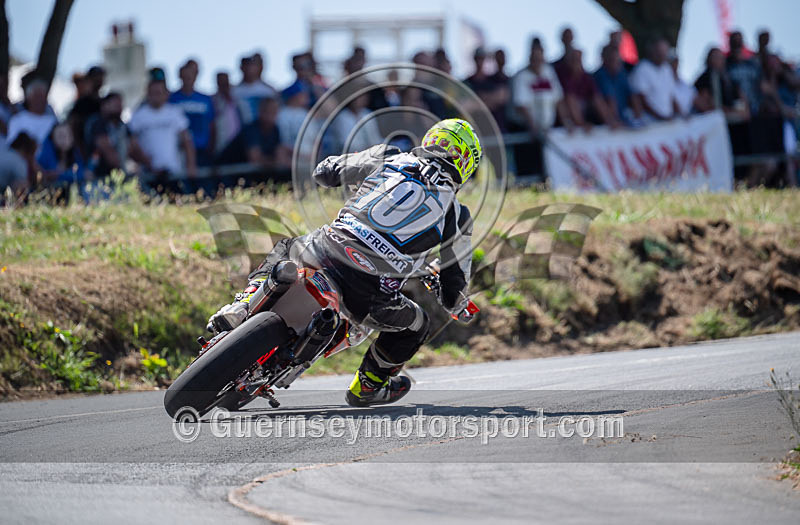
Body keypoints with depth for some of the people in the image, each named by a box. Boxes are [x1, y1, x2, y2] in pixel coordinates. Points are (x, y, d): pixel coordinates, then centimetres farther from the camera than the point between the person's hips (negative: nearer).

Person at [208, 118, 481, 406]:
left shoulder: (387, 158, 14)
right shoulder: (456, 215, 13)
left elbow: (324, 172, 24)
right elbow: (456, 284, 19)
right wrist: (455, 301, 43)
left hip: (322, 252, 2)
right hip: (366, 295, -2)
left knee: (283, 250, 38)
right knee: (415, 326, 30)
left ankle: (244, 305, 17)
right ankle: (366, 387, 39)